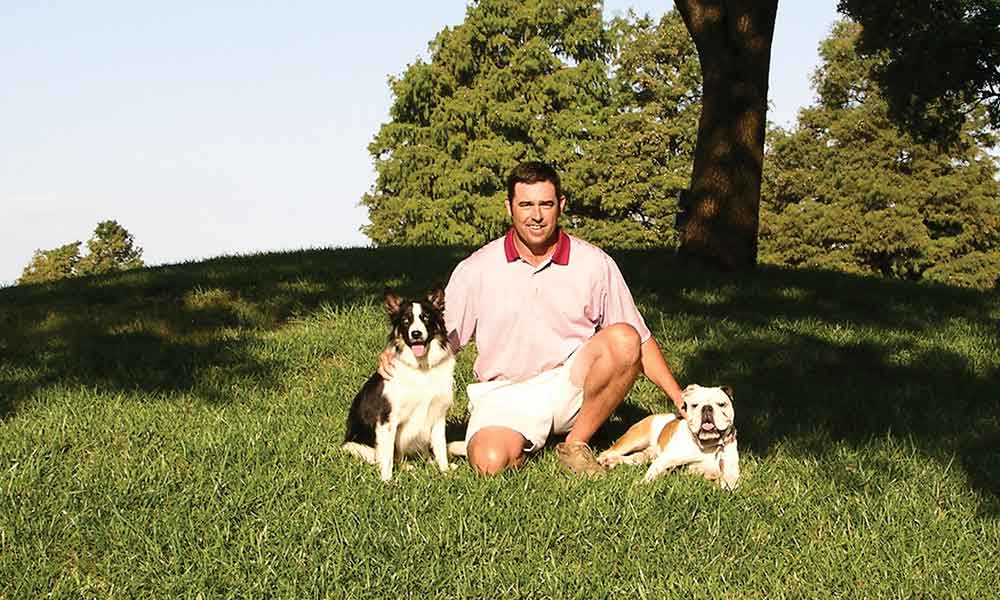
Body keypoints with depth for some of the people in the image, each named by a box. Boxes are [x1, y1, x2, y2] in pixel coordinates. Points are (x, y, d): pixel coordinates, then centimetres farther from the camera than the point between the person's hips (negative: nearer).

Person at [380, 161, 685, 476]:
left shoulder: (594, 264, 1)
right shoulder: (476, 271, 0)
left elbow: (640, 340, 5)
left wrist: (680, 399, -1)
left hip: (571, 386, 1)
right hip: (506, 394, -1)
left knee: (623, 339, -26)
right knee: (490, 462, -32)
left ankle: (576, 444, -9)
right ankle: (522, 444, 7)